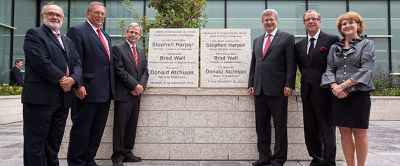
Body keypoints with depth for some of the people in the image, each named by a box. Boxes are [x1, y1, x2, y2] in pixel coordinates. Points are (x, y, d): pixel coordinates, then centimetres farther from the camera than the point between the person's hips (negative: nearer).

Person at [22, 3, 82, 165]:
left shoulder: (68, 41, 22)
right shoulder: (34, 34, 1)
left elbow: (77, 64, 12)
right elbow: (40, 61, -14)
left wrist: (73, 79, -8)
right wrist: (61, 79, -13)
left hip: (63, 98, 7)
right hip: (40, 97, -6)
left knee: (54, 143, 13)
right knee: (36, 142, 0)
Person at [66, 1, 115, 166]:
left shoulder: (106, 36, 20)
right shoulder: (77, 31, -4)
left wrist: (111, 88, 14)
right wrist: (79, 85, -19)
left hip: (105, 92, 8)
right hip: (87, 91, -8)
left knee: (97, 130, 13)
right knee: (81, 129, 2)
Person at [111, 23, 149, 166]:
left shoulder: (141, 52, 19)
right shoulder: (118, 49, -2)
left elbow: (145, 71, 14)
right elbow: (120, 70, -12)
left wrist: (141, 86, -5)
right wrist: (135, 85, -14)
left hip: (136, 94, 6)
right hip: (123, 94, -6)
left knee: (132, 126, 10)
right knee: (120, 126, -2)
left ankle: (127, 153, 19)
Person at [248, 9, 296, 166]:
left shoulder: (287, 38, 2)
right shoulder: (257, 41, 18)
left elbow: (291, 63, -5)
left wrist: (289, 84, -12)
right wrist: (251, 84, 10)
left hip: (277, 89, -5)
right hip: (259, 89, 6)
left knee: (280, 125, 2)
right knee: (261, 125, 9)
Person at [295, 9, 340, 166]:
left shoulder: (332, 40, -3)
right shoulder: (299, 45, 13)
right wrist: (307, 78, 9)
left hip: (324, 90, -5)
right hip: (307, 91, 6)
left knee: (327, 128, 0)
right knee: (310, 129, 11)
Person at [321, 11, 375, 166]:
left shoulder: (367, 44, 4)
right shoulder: (335, 47, 14)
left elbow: (365, 69, -8)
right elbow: (329, 69, 7)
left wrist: (343, 85, -16)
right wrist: (334, 86, -12)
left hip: (359, 93, -3)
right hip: (338, 95, 3)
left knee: (359, 132, 2)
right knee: (344, 132, 5)